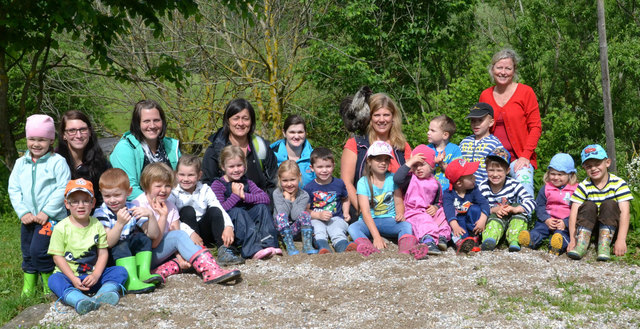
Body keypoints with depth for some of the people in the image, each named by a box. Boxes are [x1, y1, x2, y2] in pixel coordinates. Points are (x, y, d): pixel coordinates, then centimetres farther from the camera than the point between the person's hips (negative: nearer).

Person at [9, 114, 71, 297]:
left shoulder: (57, 162, -7)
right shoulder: (20, 163, 9)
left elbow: (63, 189, -12)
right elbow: (13, 189, 8)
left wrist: (46, 212, -16)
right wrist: (23, 212, -5)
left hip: (51, 218, -6)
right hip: (28, 219, 6)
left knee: (39, 250, -15)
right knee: (27, 253, 12)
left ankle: (50, 286, 2)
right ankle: (28, 288, 26)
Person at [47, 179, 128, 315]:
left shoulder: (97, 225, 4)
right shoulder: (61, 228, -4)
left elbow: (103, 253, 1)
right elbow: (58, 257, -7)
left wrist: (96, 275, -15)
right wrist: (73, 279, -17)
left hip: (93, 275, 3)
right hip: (68, 275, -3)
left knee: (121, 271, -17)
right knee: (54, 280, -33)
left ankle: (102, 295, -43)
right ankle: (81, 301, -57)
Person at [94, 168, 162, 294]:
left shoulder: (132, 209, -2)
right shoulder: (101, 213, -13)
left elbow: (154, 235, -9)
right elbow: (108, 243, -26)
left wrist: (150, 215, -26)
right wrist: (120, 223, -42)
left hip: (131, 257, 4)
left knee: (142, 237, -13)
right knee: (121, 245, -30)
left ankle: (143, 273, -22)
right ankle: (131, 282, -41)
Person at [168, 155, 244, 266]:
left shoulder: (205, 190, 2)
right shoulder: (173, 193, -8)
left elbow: (220, 209, -10)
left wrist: (228, 227, -31)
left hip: (204, 233, 3)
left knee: (214, 210, -21)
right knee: (187, 211, -26)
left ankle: (225, 251, -33)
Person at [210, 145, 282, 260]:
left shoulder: (247, 182, 11)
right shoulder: (217, 185, -3)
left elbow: (266, 198, -5)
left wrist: (245, 196, -16)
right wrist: (235, 195, -18)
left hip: (249, 223, 5)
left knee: (262, 207, -16)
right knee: (237, 212, -32)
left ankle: (268, 244, -30)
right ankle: (253, 250, -48)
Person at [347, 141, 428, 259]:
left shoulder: (392, 179, 5)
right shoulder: (363, 182, -5)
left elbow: (398, 202, 6)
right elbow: (365, 212, -15)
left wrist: (400, 214, -21)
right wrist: (376, 236, -27)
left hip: (389, 221, 2)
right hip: (369, 222, -2)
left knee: (406, 225, -27)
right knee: (353, 228, -30)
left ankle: (406, 250, -55)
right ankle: (368, 249, -57)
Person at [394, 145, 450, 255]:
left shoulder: (435, 183, 17)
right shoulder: (410, 178, 3)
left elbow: (439, 201, 27)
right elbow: (397, 179, -20)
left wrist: (436, 207, 0)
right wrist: (410, 162, -17)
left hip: (429, 212, 6)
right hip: (413, 213, -6)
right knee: (424, 221, -36)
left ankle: (442, 236, -36)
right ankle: (428, 241, -61)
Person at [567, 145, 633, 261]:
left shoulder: (618, 184, -11)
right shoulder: (583, 187, -7)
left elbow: (624, 212, -20)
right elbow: (573, 213, -16)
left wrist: (621, 240, -32)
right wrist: (572, 239, -29)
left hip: (611, 226, -1)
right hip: (589, 226, 1)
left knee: (609, 204, -26)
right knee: (589, 206, -25)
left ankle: (604, 245, -33)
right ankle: (581, 243, -36)